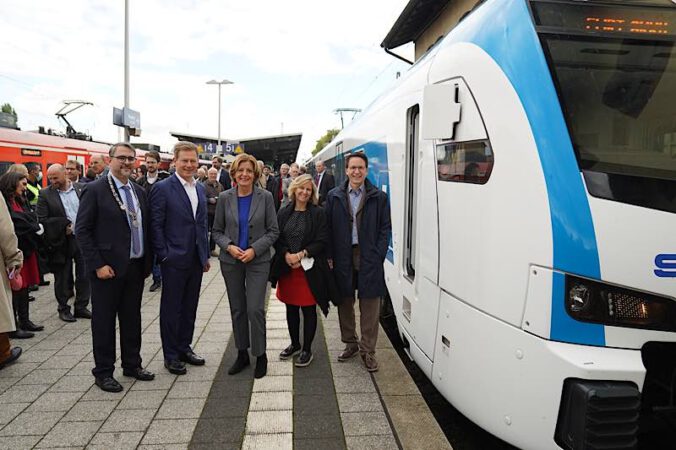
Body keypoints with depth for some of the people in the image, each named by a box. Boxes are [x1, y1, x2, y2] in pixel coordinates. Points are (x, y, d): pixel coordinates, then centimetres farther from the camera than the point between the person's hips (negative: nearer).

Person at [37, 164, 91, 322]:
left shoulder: (81, 189, 2)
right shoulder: (45, 194, -3)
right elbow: (42, 220, -8)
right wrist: (64, 225, -16)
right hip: (62, 242, -2)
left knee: (84, 275, 7)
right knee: (63, 277, 9)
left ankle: (81, 307, 21)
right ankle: (63, 309, 24)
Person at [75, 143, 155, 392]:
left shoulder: (139, 191, 10)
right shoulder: (95, 190, -8)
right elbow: (82, 230, -11)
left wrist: (148, 261, 8)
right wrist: (98, 265, -15)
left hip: (135, 267, 6)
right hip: (108, 268, -6)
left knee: (132, 318, 15)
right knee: (104, 320, 7)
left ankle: (132, 364, 29)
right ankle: (103, 372, 20)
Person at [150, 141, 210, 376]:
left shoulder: (200, 189, 11)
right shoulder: (162, 188, -9)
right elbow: (156, 225, -10)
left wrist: (206, 255, 13)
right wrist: (164, 255, -13)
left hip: (196, 259, 6)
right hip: (174, 260, -6)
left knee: (190, 306, 15)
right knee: (171, 308, 6)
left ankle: (185, 348, 29)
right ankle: (171, 355, 18)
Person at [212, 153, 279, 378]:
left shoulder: (265, 197, -4)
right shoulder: (225, 198, 0)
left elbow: (273, 231, -2)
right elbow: (217, 231, 5)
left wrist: (254, 249, -14)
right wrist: (229, 246, -13)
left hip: (258, 260, -2)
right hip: (231, 261, 3)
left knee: (255, 309, -7)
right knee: (237, 309, 11)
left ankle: (260, 355, 12)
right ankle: (242, 353, 27)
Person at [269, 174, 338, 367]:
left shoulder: (318, 213, -4)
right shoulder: (284, 213, 6)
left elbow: (322, 241, -8)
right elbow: (277, 239, 3)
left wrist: (302, 254, -18)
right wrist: (287, 255, -14)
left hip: (309, 269, -3)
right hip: (287, 268, 4)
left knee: (308, 309, 5)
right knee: (291, 308, 15)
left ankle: (307, 349, 19)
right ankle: (294, 344, 33)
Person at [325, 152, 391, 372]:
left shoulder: (379, 197, 2)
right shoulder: (334, 196, 6)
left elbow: (385, 228, 1)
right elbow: (328, 228, 4)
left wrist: (378, 255, -7)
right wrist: (330, 256, -2)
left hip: (369, 258, -1)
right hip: (343, 257, 2)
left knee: (370, 305, 3)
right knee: (345, 302, 12)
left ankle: (368, 350, 16)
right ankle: (350, 343, 29)